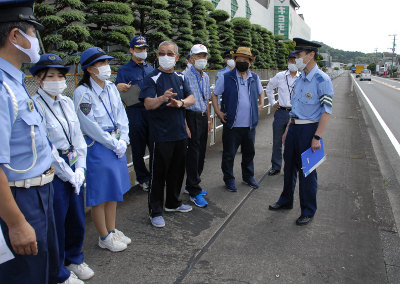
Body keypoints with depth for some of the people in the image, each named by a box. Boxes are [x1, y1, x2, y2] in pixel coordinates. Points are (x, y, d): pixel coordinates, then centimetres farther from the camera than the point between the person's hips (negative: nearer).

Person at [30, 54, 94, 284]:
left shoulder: (67, 102, 6)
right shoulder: (35, 105, -15)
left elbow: (78, 136, 7)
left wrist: (80, 169, -2)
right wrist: (68, 174, -12)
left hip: (74, 168, 6)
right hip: (52, 171, -6)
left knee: (77, 217, 18)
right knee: (57, 222, 9)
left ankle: (74, 259, 43)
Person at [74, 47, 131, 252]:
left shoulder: (111, 88, 6)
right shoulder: (82, 93, -15)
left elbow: (121, 115, 9)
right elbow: (90, 126, -17)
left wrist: (123, 140, -3)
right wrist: (113, 144, -11)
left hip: (117, 145, 8)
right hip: (97, 148, -7)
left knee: (114, 190, 17)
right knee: (100, 194, 5)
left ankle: (112, 230, 33)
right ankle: (104, 237, 21)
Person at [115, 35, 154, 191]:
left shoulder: (150, 69, 16)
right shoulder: (124, 70, 1)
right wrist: (121, 88, -26)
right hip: (135, 113, -4)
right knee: (138, 149, 5)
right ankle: (143, 178, 20)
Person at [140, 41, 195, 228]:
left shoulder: (180, 77, 12)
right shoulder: (152, 78, -7)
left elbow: (191, 98, 4)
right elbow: (148, 104, -19)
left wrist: (180, 102, -18)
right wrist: (162, 98, -40)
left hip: (180, 133, 6)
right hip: (161, 135, -6)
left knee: (177, 170, 17)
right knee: (158, 173, 1)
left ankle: (173, 203, 35)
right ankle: (155, 211, 13)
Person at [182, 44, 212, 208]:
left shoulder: (205, 77, 14)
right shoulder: (185, 75, -10)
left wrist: (208, 120, 17)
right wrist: (185, 124, -17)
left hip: (203, 117, 8)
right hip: (191, 116, -7)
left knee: (201, 152, 11)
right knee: (193, 153, -3)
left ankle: (191, 185, 27)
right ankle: (194, 192, 5)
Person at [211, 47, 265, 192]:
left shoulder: (254, 78, 9)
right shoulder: (226, 78, -4)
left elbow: (261, 91, 27)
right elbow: (214, 95, 2)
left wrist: (261, 104, 12)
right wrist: (218, 111, -7)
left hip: (250, 124, 4)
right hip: (232, 125, -4)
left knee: (249, 152, 17)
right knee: (229, 154, 4)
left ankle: (248, 176, 34)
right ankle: (229, 179, 20)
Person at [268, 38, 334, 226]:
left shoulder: (322, 80, -14)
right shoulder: (299, 79, 10)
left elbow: (327, 112, -17)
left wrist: (317, 137, -21)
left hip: (309, 129, -7)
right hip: (294, 127, 8)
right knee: (289, 166, 18)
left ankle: (308, 211, 20)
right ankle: (286, 201, 37)